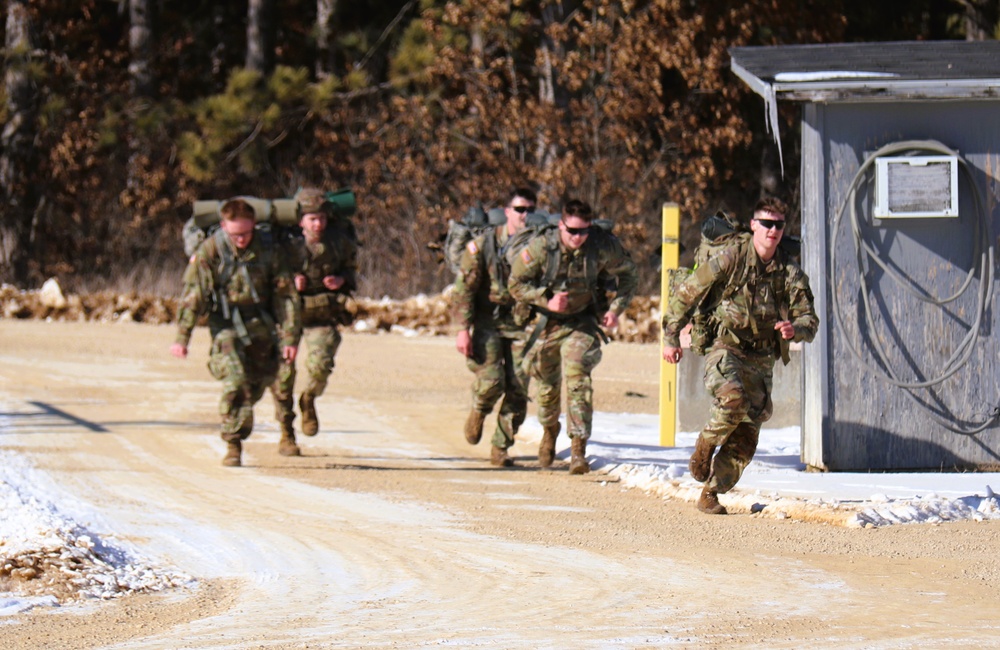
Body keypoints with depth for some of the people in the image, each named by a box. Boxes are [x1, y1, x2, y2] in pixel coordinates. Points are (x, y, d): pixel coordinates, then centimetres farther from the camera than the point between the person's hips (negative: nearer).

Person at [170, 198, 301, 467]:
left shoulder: (268, 251, -3)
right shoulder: (209, 251, -10)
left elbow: (285, 296, 2)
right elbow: (192, 295, -10)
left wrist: (290, 336, -2)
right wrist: (182, 337, -14)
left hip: (261, 328, 3)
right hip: (226, 326, -3)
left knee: (257, 386, 9)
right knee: (235, 383, -18)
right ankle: (232, 445, -10)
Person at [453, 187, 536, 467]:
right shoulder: (483, 244, -4)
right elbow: (464, 288, -4)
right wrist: (463, 329, -10)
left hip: (522, 325, 2)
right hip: (488, 321, -2)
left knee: (517, 389, -6)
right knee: (491, 381, -16)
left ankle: (500, 448, 7)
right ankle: (478, 411, 19)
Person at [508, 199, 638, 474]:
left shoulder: (604, 246, -18)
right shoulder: (541, 248, -21)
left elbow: (628, 274, 1)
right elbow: (517, 284, -10)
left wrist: (616, 308, -9)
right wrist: (547, 300, -24)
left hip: (584, 323, -1)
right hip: (550, 323, 2)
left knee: (577, 376, -21)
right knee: (547, 382, 15)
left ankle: (579, 449, -22)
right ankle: (549, 430, 46)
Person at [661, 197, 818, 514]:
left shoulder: (790, 274, 6)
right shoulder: (731, 258, -5)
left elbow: (809, 321, 7)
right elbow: (686, 293, 0)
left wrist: (795, 329, -18)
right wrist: (671, 338, -1)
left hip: (761, 360, 4)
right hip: (725, 348, -4)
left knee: (744, 439, 2)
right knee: (733, 398, -34)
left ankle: (711, 494, 17)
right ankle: (704, 446, -6)